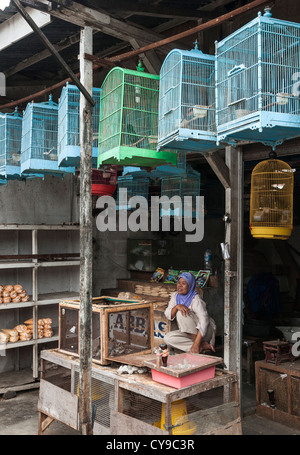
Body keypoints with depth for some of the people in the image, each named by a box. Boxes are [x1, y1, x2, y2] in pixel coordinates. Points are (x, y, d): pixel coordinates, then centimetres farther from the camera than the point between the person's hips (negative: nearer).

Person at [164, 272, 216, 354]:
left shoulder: (195, 299, -20)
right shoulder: (175, 296, 1)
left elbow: (204, 321, -27)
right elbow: (168, 315, -5)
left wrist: (196, 343, -34)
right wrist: (177, 306, -27)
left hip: (204, 332, -7)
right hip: (189, 333, 7)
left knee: (181, 313, -27)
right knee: (168, 337, -20)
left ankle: (199, 344, -21)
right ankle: (202, 346, -18)